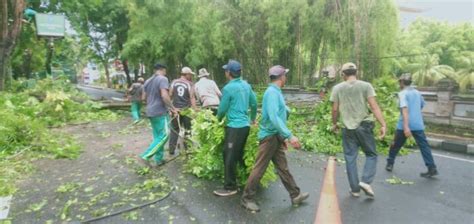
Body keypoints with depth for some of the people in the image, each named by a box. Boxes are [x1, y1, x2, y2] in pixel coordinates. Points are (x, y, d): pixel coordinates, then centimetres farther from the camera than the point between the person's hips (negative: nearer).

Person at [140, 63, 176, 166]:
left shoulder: (148, 81, 15)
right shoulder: (163, 79, -11)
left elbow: (144, 97, 22)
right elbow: (164, 96, -22)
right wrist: (172, 108, -12)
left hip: (150, 112, 9)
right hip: (160, 112, -9)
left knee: (157, 136, 14)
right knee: (164, 135, -3)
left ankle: (158, 159, 16)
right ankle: (146, 155, -7)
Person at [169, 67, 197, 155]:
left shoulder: (174, 82, 4)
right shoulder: (190, 84, -4)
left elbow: (170, 95, 3)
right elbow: (192, 98, -9)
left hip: (175, 109, 3)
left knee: (174, 130, 10)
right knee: (187, 130, 9)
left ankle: (172, 150, 10)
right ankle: (187, 149, 13)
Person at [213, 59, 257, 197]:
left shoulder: (228, 88, -14)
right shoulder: (246, 85, 8)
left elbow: (222, 109, -6)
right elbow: (254, 103, 16)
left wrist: (218, 119, 16)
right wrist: (253, 118, 32)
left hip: (234, 127, -8)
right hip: (245, 125, 8)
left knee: (230, 158, 0)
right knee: (240, 155, 20)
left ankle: (230, 187, 8)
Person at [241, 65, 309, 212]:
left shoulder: (276, 92, 13)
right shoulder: (272, 92, -18)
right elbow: (274, 118, -29)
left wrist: (283, 137, 22)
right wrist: (290, 136, -31)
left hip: (276, 136, 10)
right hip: (269, 136, -10)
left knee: (283, 168, 15)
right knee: (259, 168, -1)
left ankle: (295, 195, 26)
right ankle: (247, 198, 11)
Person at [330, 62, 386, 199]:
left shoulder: (337, 88, 1)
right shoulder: (366, 86, -2)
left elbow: (335, 109, 2)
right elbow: (374, 107, -9)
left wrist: (334, 124, 17)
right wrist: (383, 124, -8)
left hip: (348, 128, 1)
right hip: (364, 126, -1)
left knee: (350, 158, 9)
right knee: (371, 155, 14)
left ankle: (355, 189, 15)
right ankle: (366, 181, -3)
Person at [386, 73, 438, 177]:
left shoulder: (402, 93, -7)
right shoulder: (417, 92, 13)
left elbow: (405, 109, -21)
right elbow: (422, 105, 30)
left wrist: (406, 126, -30)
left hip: (404, 125, -4)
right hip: (418, 124, 5)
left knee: (395, 145, 12)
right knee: (424, 146, 3)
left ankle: (390, 164, 22)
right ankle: (432, 168, -3)